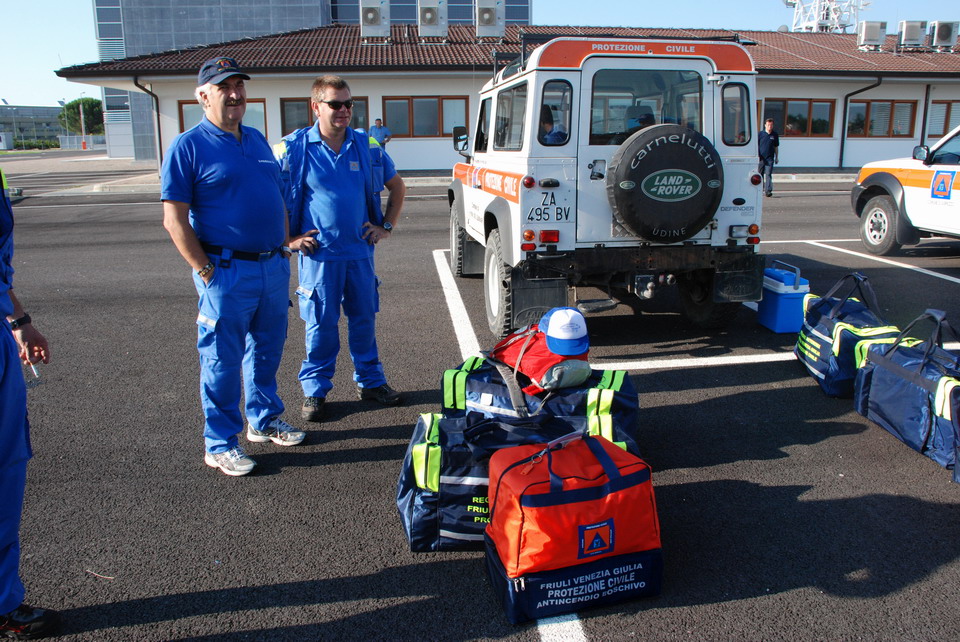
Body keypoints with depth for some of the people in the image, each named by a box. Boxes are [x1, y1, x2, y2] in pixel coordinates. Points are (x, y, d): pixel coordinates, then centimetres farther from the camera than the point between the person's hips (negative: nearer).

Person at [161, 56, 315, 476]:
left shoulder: (257, 140, 13)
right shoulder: (188, 147, -8)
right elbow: (175, 220, -11)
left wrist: (286, 241, 12)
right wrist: (206, 271, -14)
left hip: (274, 267, 7)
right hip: (227, 273, -6)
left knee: (267, 352, 18)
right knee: (222, 362, 3)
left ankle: (265, 421, 35)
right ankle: (220, 445, 16)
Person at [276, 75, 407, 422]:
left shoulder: (367, 146, 5)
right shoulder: (294, 148, -4)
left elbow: (397, 186, 18)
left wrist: (387, 226, 10)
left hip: (360, 251, 3)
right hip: (319, 254, -3)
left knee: (364, 319, 12)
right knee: (321, 325, 4)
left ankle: (370, 381, 27)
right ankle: (315, 390, 18)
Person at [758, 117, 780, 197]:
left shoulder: (775, 135, 7)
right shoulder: (760, 134, 3)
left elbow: (776, 147, 14)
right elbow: (756, 145, 6)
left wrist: (777, 157, 14)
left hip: (770, 158, 0)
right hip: (761, 158, 0)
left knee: (768, 174, -8)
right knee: (760, 174, 7)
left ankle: (768, 190, -12)